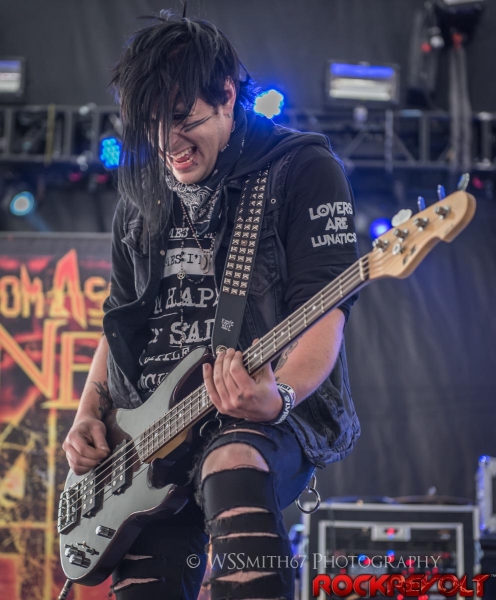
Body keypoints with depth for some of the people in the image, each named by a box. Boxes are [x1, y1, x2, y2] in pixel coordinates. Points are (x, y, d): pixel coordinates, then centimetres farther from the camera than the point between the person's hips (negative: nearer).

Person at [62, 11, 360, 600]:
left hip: (268, 420, -6)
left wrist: (279, 396, -29)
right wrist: (88, 416, 9)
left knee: (233, 465, -39)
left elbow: (324, 309, -11)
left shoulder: (302, 169, -2)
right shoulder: (143, 197, 18)